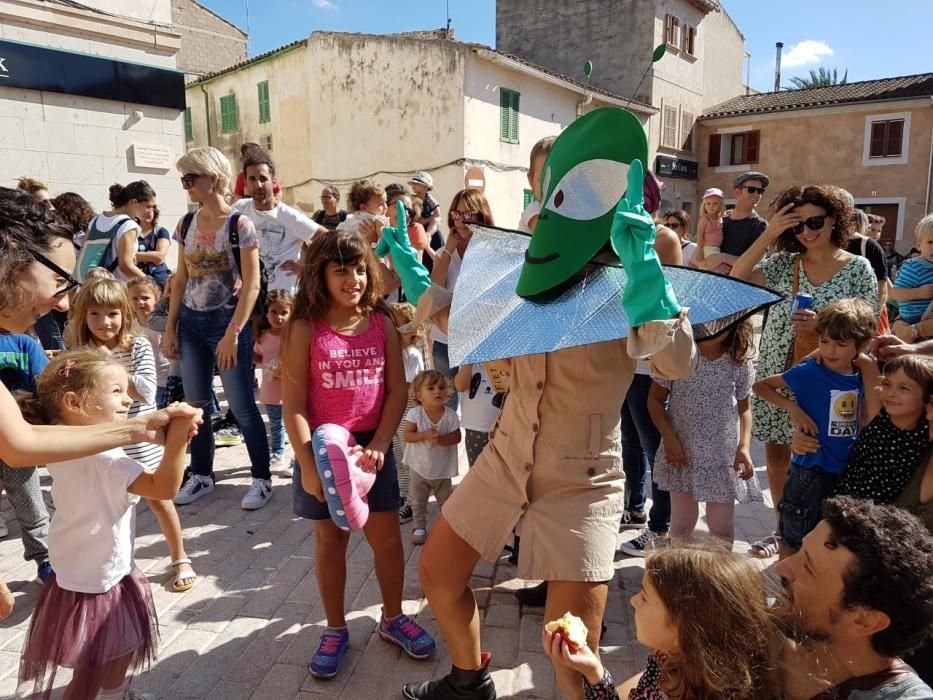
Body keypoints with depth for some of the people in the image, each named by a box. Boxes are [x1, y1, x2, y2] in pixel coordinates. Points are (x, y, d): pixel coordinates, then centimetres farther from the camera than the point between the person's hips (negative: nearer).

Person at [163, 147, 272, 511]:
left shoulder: (239, 224, -10)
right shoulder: (187, 224, 7)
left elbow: (251, 285, -13)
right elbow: (181, 279, 13)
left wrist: (233, 333, -17)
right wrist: (170, 327, 9)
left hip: (227, 322, -6)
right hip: (190, 322, 6)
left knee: (242, 407, -1)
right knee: (196, 404, 12)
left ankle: (262, 478, 14)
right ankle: (201, 474, 29)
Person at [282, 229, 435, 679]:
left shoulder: (381, 323, -2)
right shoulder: (305, 328, -9)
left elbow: (397, 391, -1)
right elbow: (293, 403, -10)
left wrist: (380, 445, -11)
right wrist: (308, 464, -14)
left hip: (371, 446, 2)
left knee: (387, 538, 9)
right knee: (330, 540, 12)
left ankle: (392, 618, 33)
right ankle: (335, 630, 31)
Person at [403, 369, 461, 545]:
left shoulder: (451, 415, -15)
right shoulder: (415, 414, -17)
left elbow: (456, 437, -12)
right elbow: (407, 436, -17)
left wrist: (441, 439, -29)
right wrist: (425, 435, -31)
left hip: (442, 468, 1)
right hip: (420, 467, -1)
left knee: (446, 501, 16)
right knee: (418, 501, 11)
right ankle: (419, 527, 25)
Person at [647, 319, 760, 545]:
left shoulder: (739, 362, -4)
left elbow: (744, 408, 6)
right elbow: (655, 398, -1)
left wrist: (744, 447, -8)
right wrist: (669, 437, -11)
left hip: (723, 452, 1)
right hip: (682, 451, -1)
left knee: (721, 526, 9)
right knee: (681, 522, 10)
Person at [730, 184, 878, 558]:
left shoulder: (858, 268, -1)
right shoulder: (783, 263, 4)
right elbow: (736, 278, -9)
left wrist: (822, 325, -20)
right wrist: (769, 234, -12)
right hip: (775, 375, 3)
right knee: (776, 454, 11)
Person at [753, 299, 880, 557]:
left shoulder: (861, 374, -2)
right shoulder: (810, 371, -16)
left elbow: (872, 419, -11)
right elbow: (760, 385, -10)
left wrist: (870, 369, -12)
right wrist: (791, 407, -23)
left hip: (847, 471, 5)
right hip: (811, 470, -5)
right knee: (794, 540, 9)